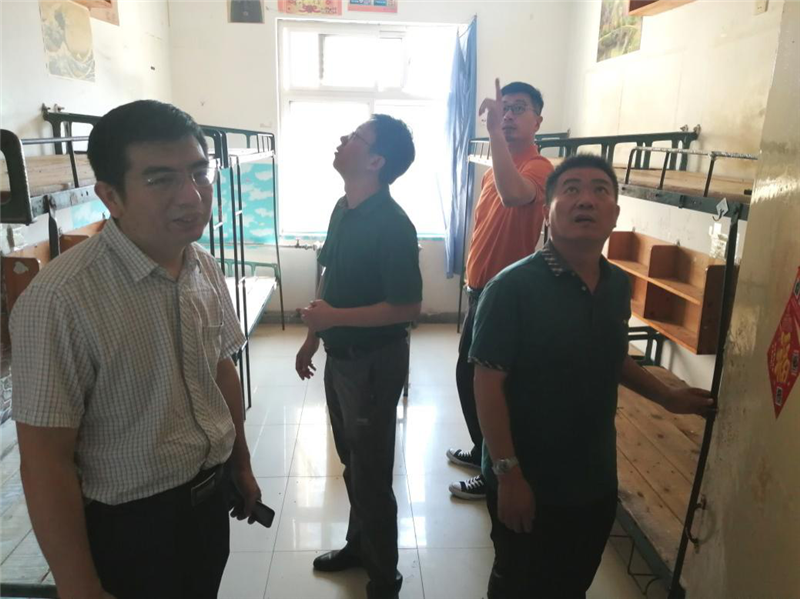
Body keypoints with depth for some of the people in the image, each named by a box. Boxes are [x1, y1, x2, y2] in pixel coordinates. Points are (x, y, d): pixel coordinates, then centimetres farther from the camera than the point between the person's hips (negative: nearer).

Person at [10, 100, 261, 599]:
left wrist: (242, 464, 16)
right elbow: (45, 463, -21)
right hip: (130, 526, -6)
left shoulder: (207, 268, -5)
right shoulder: (61, 299, -27)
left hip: (210, 497, 7)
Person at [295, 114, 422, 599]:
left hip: (373, 362, -8)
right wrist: (313, 338, 17)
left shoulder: (392, 225, -22)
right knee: (351, 460, 22)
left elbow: (407, 308, -23)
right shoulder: (344, 207, 5)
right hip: (340, 355, 8)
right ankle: (358, 544, 44)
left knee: (371, 471, 6)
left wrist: (335, 318, -21)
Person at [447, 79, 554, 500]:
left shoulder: (538, 167, -16)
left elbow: (513, 195, -42)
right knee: (467, 376, 19)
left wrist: (495, 132, -45)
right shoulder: (495, 168, 14)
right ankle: (481, 452, 39)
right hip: (481, 290, 9)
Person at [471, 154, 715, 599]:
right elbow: (489, 382, -20)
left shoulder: (618, 285, 0)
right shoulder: (513, 287, -21)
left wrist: (668, 398, 16)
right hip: (529, 483, -5)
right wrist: (508, 473, -21)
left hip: (597, 481, 6)